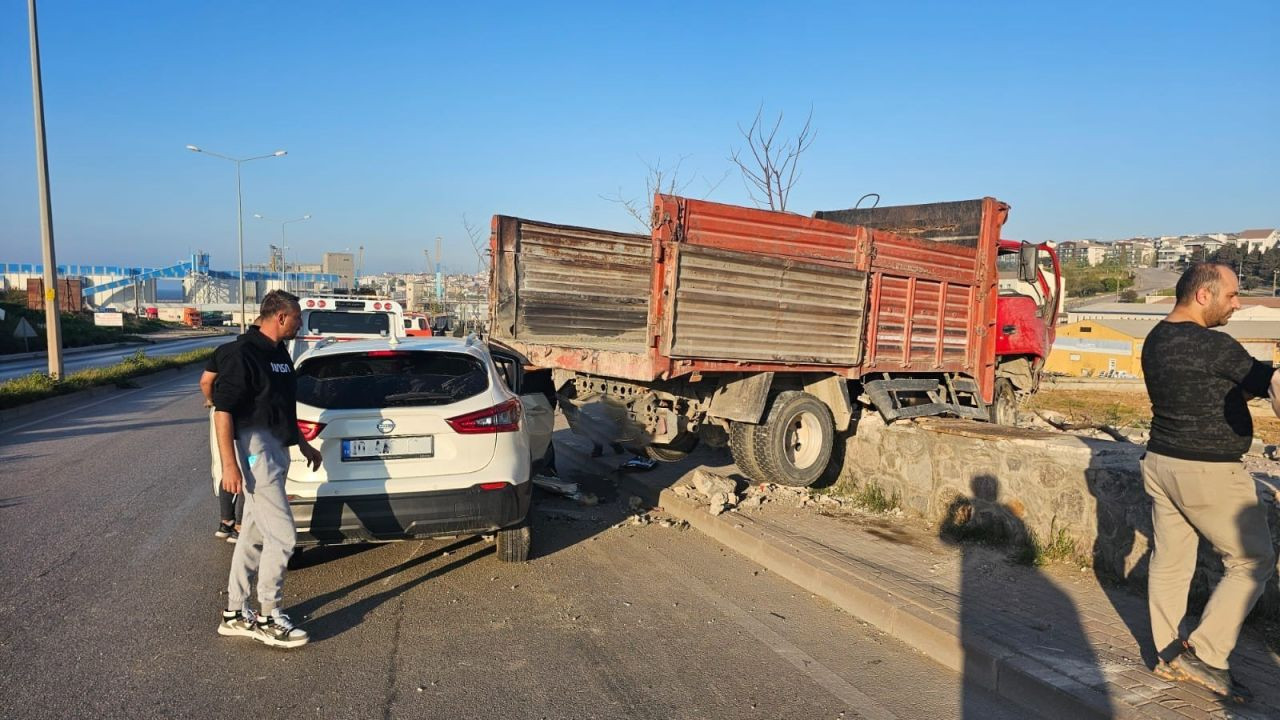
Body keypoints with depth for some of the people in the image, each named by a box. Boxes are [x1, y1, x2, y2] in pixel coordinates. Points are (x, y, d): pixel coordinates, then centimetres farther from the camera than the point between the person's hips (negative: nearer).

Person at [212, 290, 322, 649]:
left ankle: (235, 613, 26)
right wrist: (229, 463, -22)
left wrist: (304, 444, 27)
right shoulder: (242, 353, -15)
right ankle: (268, 619, 6)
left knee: (253, 535, 15)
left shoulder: (279, 352, 13)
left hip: (276, 450, 10)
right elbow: (222, 410, -18)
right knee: (282, 535, -7)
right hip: (255, 449, -10)